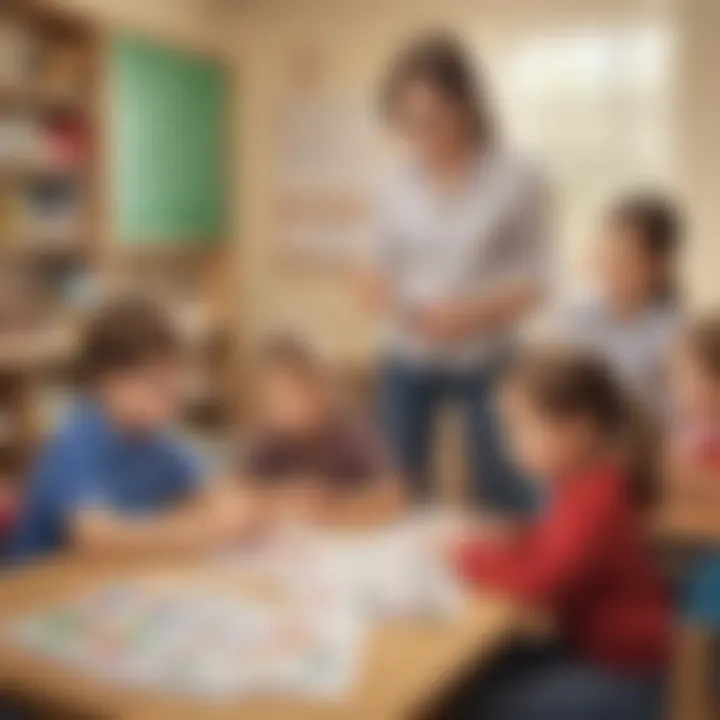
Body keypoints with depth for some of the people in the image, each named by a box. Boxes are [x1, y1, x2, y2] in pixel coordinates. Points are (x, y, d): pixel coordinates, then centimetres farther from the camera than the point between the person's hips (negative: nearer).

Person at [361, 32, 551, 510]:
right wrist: (385, 296, -12)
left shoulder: (518, 180, -7)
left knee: (503, 499, -2)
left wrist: (474, 312, -20)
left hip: (487, 362, -3)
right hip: (410, 363, 3)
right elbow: (380, 271, 11)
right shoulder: (399, 185, 4)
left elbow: (536, 282, -5)